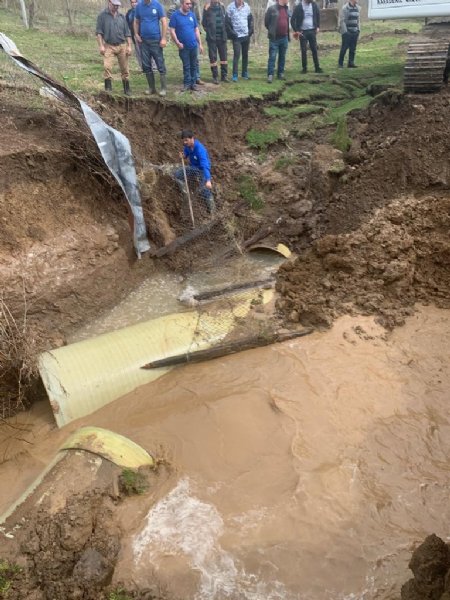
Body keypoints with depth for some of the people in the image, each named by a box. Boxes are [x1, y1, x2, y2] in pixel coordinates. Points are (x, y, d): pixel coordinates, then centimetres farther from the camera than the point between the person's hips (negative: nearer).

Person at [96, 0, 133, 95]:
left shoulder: (122, 16, 12)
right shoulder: (102, 15, 1)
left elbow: (127, 33, 13)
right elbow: (98, 32, -2)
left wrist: (129, 46, 5)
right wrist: (101, 45, -10)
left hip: (122, 46, 3)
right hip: (109, 46, -3)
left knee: (124, 69, 5)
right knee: (107, 66, -16)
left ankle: (127, 89, 16)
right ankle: (108, 88, -9)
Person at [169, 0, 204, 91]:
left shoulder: (192, 15, 7)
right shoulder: (175, 15, -6)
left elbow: (196, 30, 12)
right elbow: (172, 31, -7)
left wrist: (200, 44, 8)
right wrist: (178, 43, -14)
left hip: (194, 45, 4)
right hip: (183, 46, -3)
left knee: (194, 65, 8)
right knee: (186, 66, 4)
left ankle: (193, 83, 17)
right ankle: (187, 83, 15)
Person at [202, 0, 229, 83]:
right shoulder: (207, 7, -3)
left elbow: (225, 20, 15)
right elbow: (204, 22, 0)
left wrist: (224, 32, 7)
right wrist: (209, 32, -3)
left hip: (222, 37, 3)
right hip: (212, 37, -3)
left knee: (224, 56, 6)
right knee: (213, 57, 1)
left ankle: (224, 75, 15)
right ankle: (215, 76, 8)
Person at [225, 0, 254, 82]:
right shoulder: (230, 7, -9)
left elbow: (250, 19, 13)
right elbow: (227, 22, -8)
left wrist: (250, 31, 3)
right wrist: (232, 34, -12)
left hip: (246, 35, 4)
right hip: (236, 36, -4)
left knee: (245, 54, 11)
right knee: (236, 55, -10)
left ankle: (245, 73, 22)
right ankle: (235, 75, -6)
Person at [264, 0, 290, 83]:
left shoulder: (287, 9, 9)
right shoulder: (272, 9, -9)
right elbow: (266, 22, -2)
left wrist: (286, 33, 14)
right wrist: (272, 31, 6)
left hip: (284, 38, 6)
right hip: (274, 38, -5)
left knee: (282, 57, 10)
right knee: (272, 57, -6)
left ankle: (280, 73, 19)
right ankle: (270, 75, -4)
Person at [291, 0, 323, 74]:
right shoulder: (299, 7, -12)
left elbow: (318, 15, 14)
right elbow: (292, 20, -9)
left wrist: (318, 27, 6)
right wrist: (296, 31, -12)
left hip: (312, 31, 3)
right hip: (303, 32, -3)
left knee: (314, 49, 4)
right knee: (303, 50, 1)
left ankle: (317, 68, 9)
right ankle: (304, 68, 11)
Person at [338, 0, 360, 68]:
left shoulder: (358, 8, 12)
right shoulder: (345, 8, -7)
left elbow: (358, 20, 19)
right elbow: (342, 21, -10)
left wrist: (358, 29, 10)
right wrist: (345, 31, -15)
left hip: (355, 32, 6)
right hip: (347, 32, -6)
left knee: (353, 49, 4)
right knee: (344, 48, -3)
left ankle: (351, 63, 10)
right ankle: (340, 63, 6)